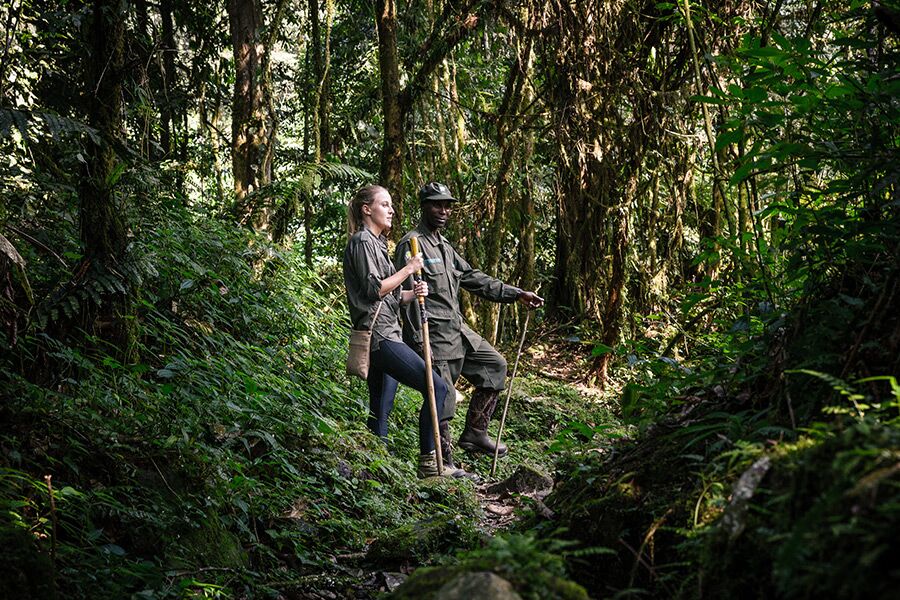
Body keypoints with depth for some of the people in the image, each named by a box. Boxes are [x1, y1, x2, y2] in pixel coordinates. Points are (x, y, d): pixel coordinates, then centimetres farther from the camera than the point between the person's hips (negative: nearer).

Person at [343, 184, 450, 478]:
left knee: (380, 412, 8)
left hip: (386, 335, 10)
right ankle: (428, 462, -11)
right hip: (378, 335, -10)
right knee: (436, 387, -14)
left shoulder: (376, 243, 23)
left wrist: (412, 293, 6)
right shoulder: (362, 241, -7)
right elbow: (373, 289, -15)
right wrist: (408, 268, -8)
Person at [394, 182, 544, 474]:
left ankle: (474, 434, 19)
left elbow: (473, 278, 19)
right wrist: (420, 344, -21)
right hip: (434, 337, -9)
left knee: (495, 365, 14)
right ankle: (443, 463, 8)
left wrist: (516, 294, 13)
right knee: (443, 399, -5)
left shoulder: (444, 246, 17)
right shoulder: (411, 245, -12)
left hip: (457, 329, 10)